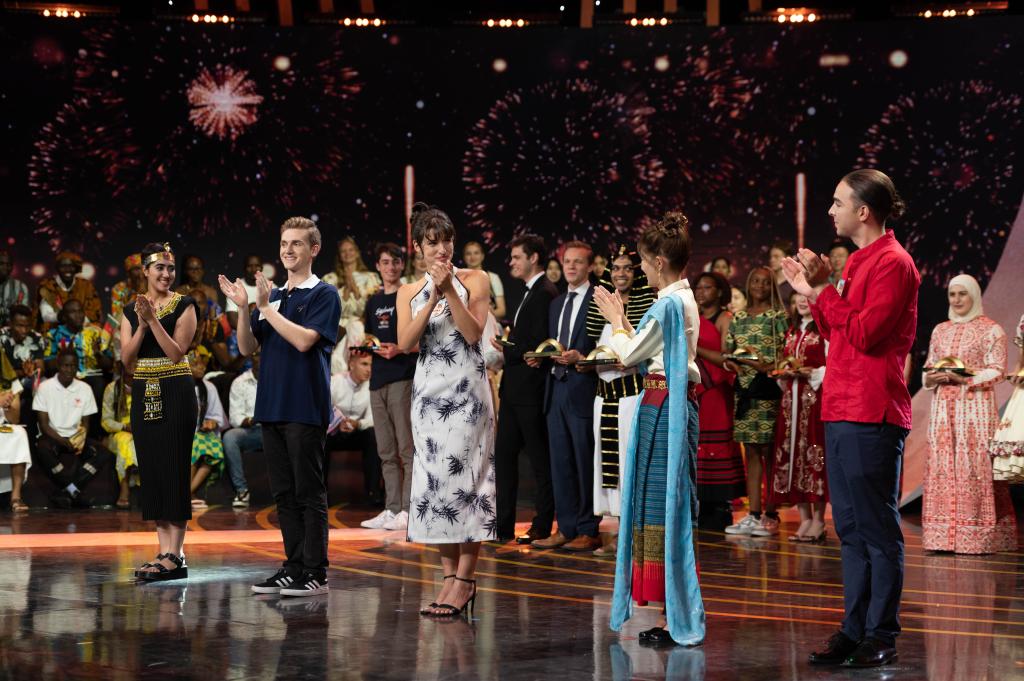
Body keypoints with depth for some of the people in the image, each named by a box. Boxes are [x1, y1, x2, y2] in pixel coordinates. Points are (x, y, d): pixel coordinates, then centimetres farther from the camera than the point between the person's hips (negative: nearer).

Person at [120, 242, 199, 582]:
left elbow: (177, 352, -11)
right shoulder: (131, 311, 11)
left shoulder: (184, 306, -1)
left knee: (174, 470, -7)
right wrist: (141, 325, -11)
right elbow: (127, 359, 2)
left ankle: (174, 556, -6)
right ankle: (165, 552, 10)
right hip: (144, 395, 5)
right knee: (151, 471, 5)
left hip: (176, 394, -5)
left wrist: (154, 319, -16)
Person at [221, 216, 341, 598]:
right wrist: (243, 308, -4)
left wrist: (266, 307, -13)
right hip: (272, 406, 7)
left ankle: (316, 572, -1)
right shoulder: (272, 296, 17)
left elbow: (304, 340, -17)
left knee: (309, 491, -4)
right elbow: (248, 348, 11)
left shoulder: (323, 294, -3)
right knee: (284, 493, 9)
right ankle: (294, 566, 15)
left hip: (306, 409, -7)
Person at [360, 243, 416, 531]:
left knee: (407, 448, -8)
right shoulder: (374, 302, 18)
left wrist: (400, 349, -18)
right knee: (386, 452, 8)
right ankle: (392, 509, 12)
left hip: (404, 379, -7)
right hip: (378, 379, 7)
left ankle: (409, 511, -7)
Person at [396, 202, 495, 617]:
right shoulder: (409, 293, 11)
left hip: (466, 390, -4)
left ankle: (465, 579, -5)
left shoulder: (474, 280, 3)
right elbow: (405, 343, -4)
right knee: (433, 479, 2)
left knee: (463, 474, -8)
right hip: (428, 392, 4)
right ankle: (450, 575, 11)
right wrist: (433, 298, -12)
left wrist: (451, 290, -14)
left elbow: (473, 333, -9)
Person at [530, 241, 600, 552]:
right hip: (556, 389, 8)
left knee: (586, 464, -3)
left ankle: (589, 531, 3)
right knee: (560, 464, 9)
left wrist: (581, 359, -22)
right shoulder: (556, 304, 19)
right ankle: (566, 529, 15)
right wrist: (540, 359, 4)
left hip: (583, 390, -7)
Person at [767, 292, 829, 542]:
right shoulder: (792, 331, 20)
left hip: (815, 397, -7)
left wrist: (809, 373, -20)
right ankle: (804, 519, 7)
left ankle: (818, 520, -5)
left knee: (813, 452, -9)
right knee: (793, 454, 3)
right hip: (791, 397, 7)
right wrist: (783, 374, 4)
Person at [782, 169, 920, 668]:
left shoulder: (892, 263, -10)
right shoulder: (857, 262, 19)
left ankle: (881, 637, 1)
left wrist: (822, 291, -11)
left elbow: (864, 333, -19)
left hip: (872, 416, -10)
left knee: (878, 529, -4)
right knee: (850, 528, 11)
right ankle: (854, 631, 16)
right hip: (841, 412, 10)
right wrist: (813, 291, 12)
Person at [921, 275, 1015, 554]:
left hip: (975, 407, -5)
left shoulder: (991, 330, 2)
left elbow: (997, 371, -5)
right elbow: (928, 368, 19)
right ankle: (943, 537, 1)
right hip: (943, 406, 5)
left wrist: (966, 377, -17)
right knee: (941, 465, -1)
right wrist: (933, 377, -3)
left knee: (974, 466, -9)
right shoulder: (940, 330, 18)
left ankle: (977, 538, -8)